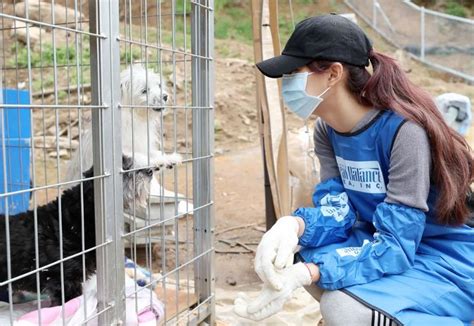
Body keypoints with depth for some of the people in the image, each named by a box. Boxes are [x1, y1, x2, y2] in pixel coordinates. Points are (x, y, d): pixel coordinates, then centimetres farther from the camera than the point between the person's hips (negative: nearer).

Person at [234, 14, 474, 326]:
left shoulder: (404, 129, -27)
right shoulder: (327, 130, -4)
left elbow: (395, 247, -29)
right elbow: (336, 210, -8)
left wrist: (306, 274, -39)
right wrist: (293, 225, -30)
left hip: (447, 263, -7)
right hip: (385, 243, 7)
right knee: (281, 252, -12)